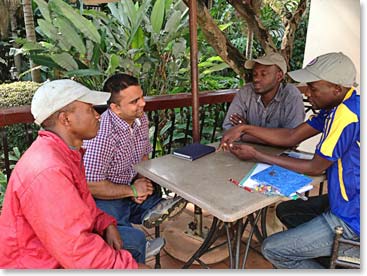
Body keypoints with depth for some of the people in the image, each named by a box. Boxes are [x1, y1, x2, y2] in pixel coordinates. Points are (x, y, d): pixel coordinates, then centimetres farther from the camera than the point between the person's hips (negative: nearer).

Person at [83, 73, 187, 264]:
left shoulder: (141, 119, -2)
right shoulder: (101, 135, -28)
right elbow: (91, 185, -26)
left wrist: (142, 180, -6)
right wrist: (132, 190, -17)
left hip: (131, 189, 8)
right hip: (105, 199, -7)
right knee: (134, 240, -32)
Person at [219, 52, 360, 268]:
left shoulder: (347, 114, -28)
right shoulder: (337, 106, 3)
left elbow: (315, 168, -20)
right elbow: (291, 137, 4)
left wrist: (257, 156, -15)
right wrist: (244, 129, -3)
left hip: (352, 219, -10)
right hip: (347, 201, 10)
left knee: (272, 249, -5)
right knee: (286, 210, 24)